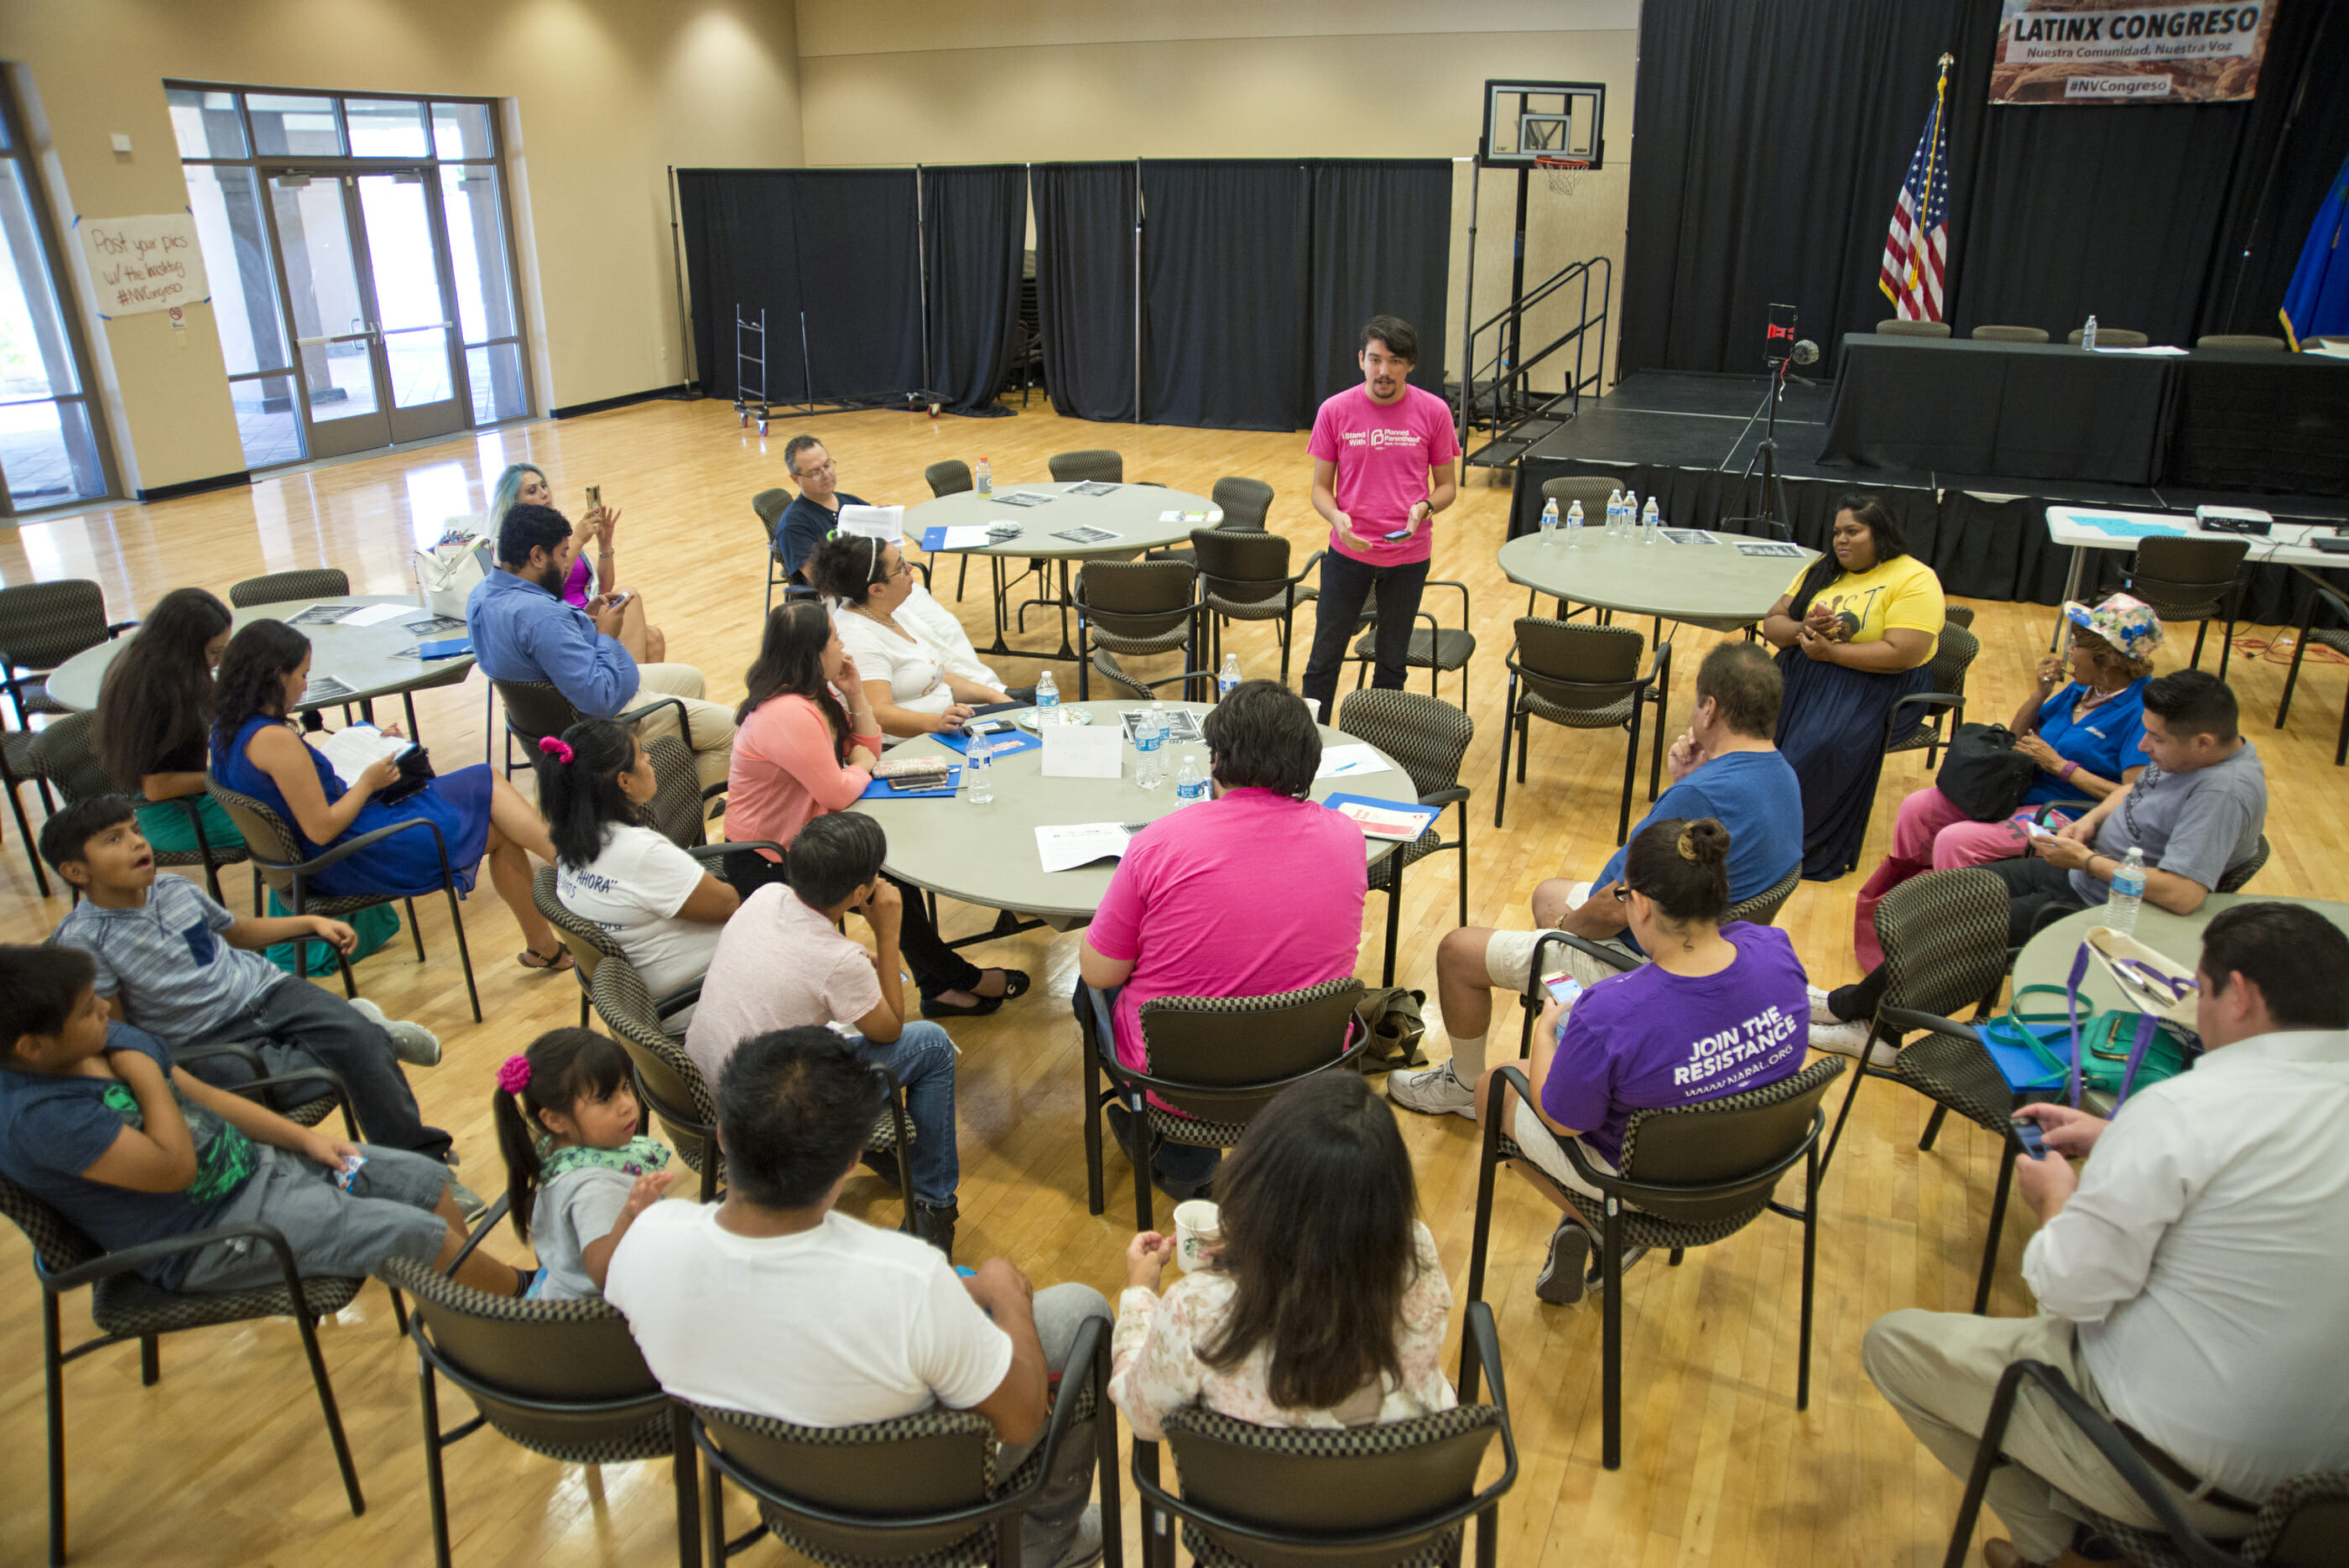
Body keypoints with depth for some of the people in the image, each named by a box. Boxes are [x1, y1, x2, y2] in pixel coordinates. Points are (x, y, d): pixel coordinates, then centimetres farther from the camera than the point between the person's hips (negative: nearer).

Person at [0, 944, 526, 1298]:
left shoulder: (110, 1041, 0)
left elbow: (206, 1098, 10)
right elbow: (174, 1168, -27)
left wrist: (306, 1138, 4)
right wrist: (144, 1072, -18)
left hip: (255, 1162, 9)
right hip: (211, 1237, -9)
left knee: (429, 1180, 5)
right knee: (416, 1233, -15)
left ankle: (482, 1292, 22)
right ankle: (522, 1295, 9)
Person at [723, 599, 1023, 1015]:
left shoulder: (817, 693, 4)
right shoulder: (789, 715, -29)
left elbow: (868, 752, 10)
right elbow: (838, 794, -25)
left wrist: (855, 695, -3)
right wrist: (862, 765, -4)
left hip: (800, 837, 9)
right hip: (767, 864, -9)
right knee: (886, 890, -10)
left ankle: (938, 986, 1)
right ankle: (964, 979, 10)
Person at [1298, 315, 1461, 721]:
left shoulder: (1433, 411, -5)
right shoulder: (1335, 411, -5)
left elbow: (1447, 485, 4)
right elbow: (1321, 487, 1)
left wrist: (1425, 507, -18)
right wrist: (1337, 518, -20)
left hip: (1408, 555, 1)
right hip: (1348, 551, 0)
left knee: (1392, 663, 12)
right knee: (1324, 658, 3)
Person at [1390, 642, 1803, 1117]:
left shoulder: (1702, 796, -34)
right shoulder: (1781, 775, -1)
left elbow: (1617, 911, -28)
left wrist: (1564, 929, -7)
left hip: (1645, 967, -10)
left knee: (1457, 952, -1)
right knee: (1548, 894, 32)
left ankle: (1465, 1085, 23)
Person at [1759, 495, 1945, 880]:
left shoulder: (1915, 580, -6)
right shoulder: (1822, 570, 16)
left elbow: (1901, 655, -17)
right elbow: (1772, 623, 12)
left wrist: (1830, 651, -19)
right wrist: (1804, 629, -11)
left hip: (1879, 686, -6)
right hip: (1805, 669, 6)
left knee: (1821, 744, -33)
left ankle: (1805, 840, -20)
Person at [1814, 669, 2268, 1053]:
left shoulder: (2226, 793, -28)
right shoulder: (2184, 751, 0)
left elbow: (2183, 894, -36)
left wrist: (2087, 861, -25)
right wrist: (2090, 821, 0)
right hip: (2076, 875, 10)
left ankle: (1849, 1006, 12)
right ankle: (1873, 1022, 9)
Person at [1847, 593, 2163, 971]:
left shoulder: (2141, 709, -17)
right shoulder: (2081, 690, 8)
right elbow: (2016, 737, 17)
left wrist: (2060, 764, -18)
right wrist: (2042, 692, 0)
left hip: (2065, 814, -9)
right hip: (2022, 791, 9)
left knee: (1956, 841, -25)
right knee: (1917, 808, -1)